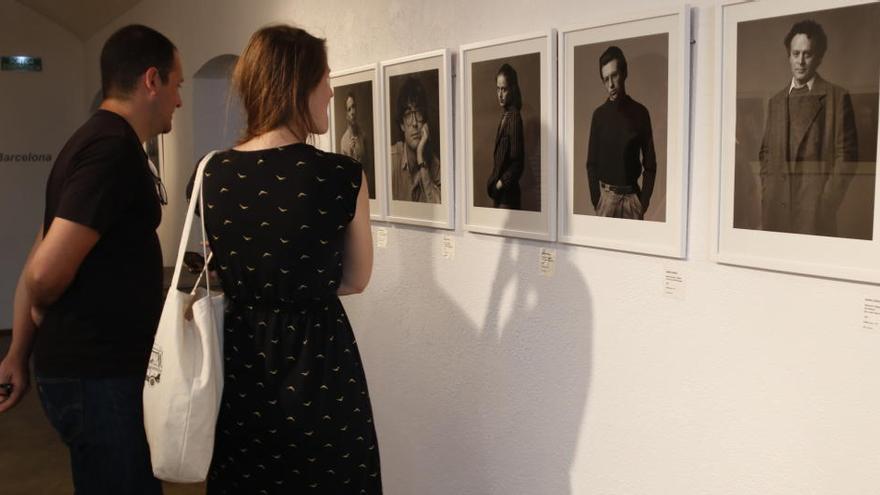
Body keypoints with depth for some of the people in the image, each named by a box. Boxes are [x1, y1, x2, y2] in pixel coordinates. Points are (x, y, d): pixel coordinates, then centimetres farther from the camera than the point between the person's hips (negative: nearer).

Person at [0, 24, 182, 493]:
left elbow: (38, 265, 14)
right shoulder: (115, 148, -19)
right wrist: (45, 316, -4)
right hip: (101, 376, -9)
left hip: (93, 367, 9)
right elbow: (46, 273, -26)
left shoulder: (96, 140, 12)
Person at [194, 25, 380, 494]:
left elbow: (230, 273, 10)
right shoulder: (342, 175, -17)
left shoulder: (214, 173, -5)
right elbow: (355, 279, -2)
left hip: (238, 356, 4)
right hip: (318, 362, -4)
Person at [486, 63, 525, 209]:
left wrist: (500, 183, -13)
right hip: (498, 192, 8)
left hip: (507, 193, -8)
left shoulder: (514, 117, -13)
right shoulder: (504, 116, 13)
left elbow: (517, 163, -17)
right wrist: (493, 183, 9)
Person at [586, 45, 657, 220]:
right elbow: (591, 163, 4)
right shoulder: (599, 114, 3)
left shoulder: (640, 112, 2)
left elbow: (650, 164, 4)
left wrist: (643, 201, -4)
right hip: (606, 194, 0)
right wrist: (596, 200, -6)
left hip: (632, 195, 0)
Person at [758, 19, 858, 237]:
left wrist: (828, 201, -10)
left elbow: (846, 156, -2)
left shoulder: (837, 97, 3)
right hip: (776, 206, 4)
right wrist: (766, 196, 5)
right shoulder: (776, 100, 17)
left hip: (816, 203, -4)